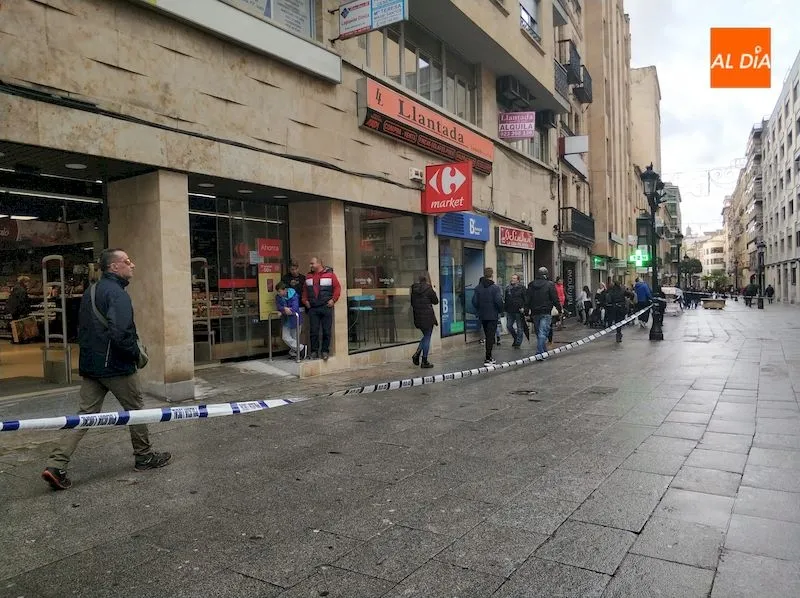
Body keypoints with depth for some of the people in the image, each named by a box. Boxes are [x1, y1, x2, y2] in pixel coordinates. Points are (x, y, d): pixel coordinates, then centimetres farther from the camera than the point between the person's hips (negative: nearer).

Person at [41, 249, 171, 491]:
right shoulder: (117, 293, -18)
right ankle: (144, 457, 24)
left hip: (90, 365, 8)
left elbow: (82, 329, 20)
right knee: (135, 410, 10)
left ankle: (56, 465, 4)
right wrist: (137, 354, -14)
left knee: (85, 414, 10)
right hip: (116, 366, -8)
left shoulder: (89, 292, 13)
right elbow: (120, 333, -28)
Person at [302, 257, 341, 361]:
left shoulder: (329, 274, 0)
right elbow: (305, 290, 20)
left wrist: (333, 299, -8)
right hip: (312, 308, 3)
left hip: (326, 307, -3)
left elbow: (337, 287, -1)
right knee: (314, 331, 3)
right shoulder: (309, 276, 14)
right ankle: (314, 351, 10)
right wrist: (305, 300, 7)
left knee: (326, 331, 1)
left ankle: (325, 351, 11)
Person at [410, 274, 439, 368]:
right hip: (428, 316, -5)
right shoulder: (428, 289, -10)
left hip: (417, 317, 5)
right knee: (427, 337, 3)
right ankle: (424, 361, 6)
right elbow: (436, 301, 0)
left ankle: (417, 354, 6)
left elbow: (411, 302, 7)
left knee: (426, 336, 21)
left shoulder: (413, 289, 3)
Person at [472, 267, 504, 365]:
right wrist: (500, 311, 0)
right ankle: (487, 359, -6)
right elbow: (498, 301, -17)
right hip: (493, 316, -5)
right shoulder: (495, 287, -12)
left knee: (488, 336, 16)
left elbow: (474, 301, 0)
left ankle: (489, 358, 22)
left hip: (482, 316, 5)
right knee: (490, 337, -2)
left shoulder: (478, 288, 2)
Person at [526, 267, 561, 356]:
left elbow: (528, 299, 8)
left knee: (539, 333, 14)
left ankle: (544, 351, 24)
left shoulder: (531, 285, 7)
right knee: (543, 333, -7)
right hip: (546, 313, -4)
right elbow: (555, 299, -7)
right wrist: (560, 309, 4)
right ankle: (540, 353, -15)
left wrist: (527, 312, 12)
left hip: (535, 313, 5)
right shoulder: (550, 285, -7)